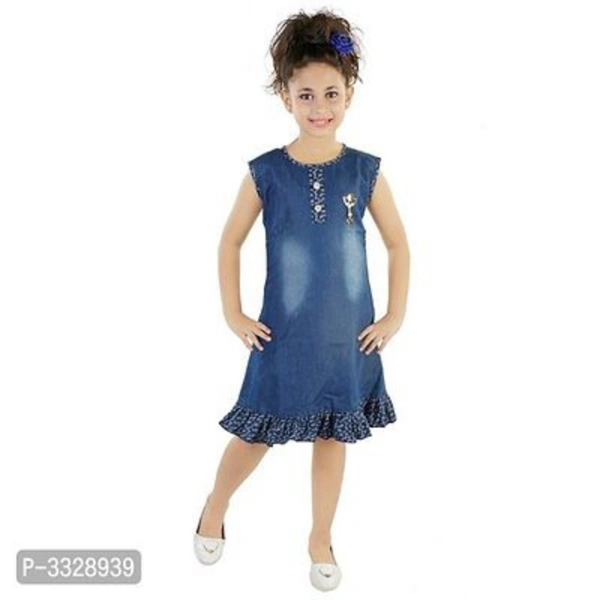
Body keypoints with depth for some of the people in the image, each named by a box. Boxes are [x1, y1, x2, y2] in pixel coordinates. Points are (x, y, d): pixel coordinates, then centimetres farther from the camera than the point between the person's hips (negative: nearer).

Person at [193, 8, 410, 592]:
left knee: (333, 437, 13)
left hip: (349, 336, 1)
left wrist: (394, 317, 1)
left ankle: (320, 540, 34)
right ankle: (215, 507, 40)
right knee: (258, 435, 11)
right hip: (283, 336, -1)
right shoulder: (265, 172, -8)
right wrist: (233, 314, 0)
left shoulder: (365, 171, -6)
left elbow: (398, 244, 4)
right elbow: (230, 241, 2)